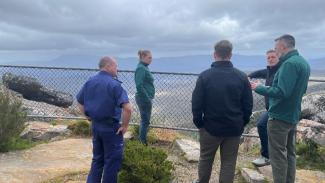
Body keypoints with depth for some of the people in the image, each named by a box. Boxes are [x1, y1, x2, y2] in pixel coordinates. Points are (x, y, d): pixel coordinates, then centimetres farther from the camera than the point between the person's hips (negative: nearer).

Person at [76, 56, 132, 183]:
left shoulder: (90, 82, 4)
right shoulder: (114, 84, -18)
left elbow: (80, 102, 15)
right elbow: (128, 108, -28)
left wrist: (89, 117, 14)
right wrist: (125, 125, -15)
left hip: (95, 125, 7)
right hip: (111, 127, -7)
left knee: (97, 158, 21)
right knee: (112, 161, 9)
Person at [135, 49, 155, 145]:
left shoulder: (144, 67, 13)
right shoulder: (141, 68, -16)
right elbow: (139, 86, -24)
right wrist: (148, 99, -21)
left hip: (145, 98, 10)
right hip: (144, 98, -10)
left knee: (145, 120, 17)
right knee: (145, 121, -3)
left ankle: (142, 140, 27)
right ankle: (143, 142, 6)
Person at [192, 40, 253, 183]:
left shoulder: (205, 76, -10)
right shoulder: (242, 76, -4)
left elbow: (196, 103, -8)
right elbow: (248, 104, 1)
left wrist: (198, 123, 5)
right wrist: (242, 123, 13)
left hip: (211, 127, -1)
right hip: (234, 128, 1)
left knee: (205, 159, 18)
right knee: (229, 162, 11)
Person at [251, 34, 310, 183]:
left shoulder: (289, 64, -21)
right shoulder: (303, 62, 10)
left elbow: (282, 92, -28)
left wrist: (259, 88, -17)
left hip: (280, 117, -10)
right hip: (293, 116, 10)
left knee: (278, 155, 1)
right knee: (290, 153, 18)